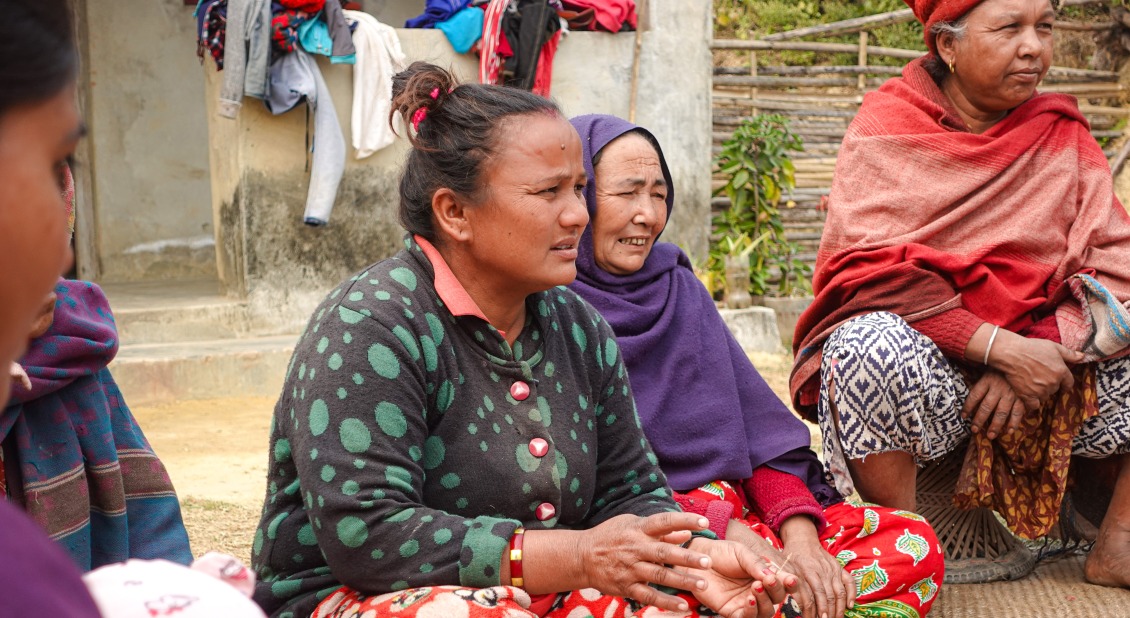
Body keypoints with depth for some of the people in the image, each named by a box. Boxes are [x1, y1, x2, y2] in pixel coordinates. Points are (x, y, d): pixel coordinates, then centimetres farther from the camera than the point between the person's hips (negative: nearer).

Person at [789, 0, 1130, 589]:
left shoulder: (1062, 135, 8)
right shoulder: (889, 127, -5)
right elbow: (870, 270, -17)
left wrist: (1037, 353, -18)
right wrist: (1002, 348, -24)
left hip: (1043, 349, 5)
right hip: (922, 370, -4)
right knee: (870, 342, -35)